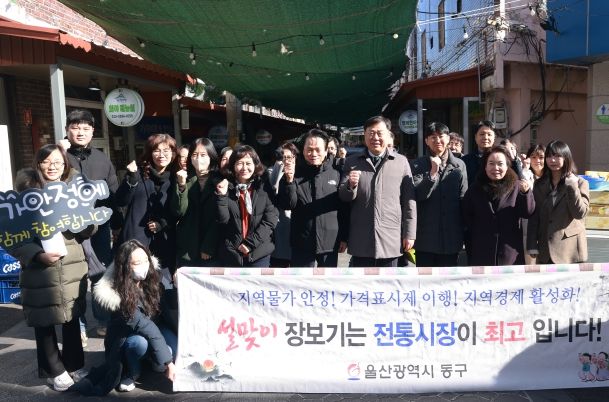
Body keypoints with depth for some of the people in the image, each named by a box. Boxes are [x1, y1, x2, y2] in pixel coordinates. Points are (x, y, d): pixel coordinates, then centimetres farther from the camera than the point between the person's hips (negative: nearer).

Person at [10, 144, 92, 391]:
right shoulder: (25, 192, -4)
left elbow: (86, 232, 5)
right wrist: (37, 254, -19)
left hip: (72, 267, 3)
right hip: (39, 271, -2)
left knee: (72, 318, 13)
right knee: (44, 322, 8)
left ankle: (74, 365, 31)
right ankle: (54, 371, 27)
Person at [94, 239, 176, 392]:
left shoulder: (151, 278, -15)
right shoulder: (119, 295, -30)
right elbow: (144, 326, -33)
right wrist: (167, 362, -32)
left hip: (153, 326, 4)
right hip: (125, 338, -4)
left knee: (173, 345, -26)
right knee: (140, 343, -37)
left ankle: (155, 362, 6)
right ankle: (129, 374, -6)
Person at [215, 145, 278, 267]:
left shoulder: (264, 187, -1)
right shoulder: (227, 187, 1)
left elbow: (271, 219, -6)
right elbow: (223, 220, -4)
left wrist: (250, 243, -11)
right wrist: (221, 196, -16)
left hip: (259, 252, -1)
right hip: (231, 252, 1)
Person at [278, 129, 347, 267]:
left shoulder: (335, 174, 1)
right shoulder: (295, 173, -1)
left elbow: (343, 208, 5)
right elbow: (286, 205, -7)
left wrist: (344, 237, 4)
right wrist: (289, 181, -21)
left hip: (330, 243, 1)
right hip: (302, 243, -1)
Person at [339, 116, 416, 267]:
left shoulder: (401, 162, 3)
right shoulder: (352, 162, 6)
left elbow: (409, 200, 3)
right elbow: (343, 197, 5)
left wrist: (409, 234, 0)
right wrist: (350, 185, -17)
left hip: (390, 240, 0)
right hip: (361, 241, 1)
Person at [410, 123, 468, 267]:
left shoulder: (459, 165, 7)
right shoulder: (418, 165, 1)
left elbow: (464, 200, 8)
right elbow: (418, 195, -9)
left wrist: (464, 232, 6)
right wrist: (433, 172, -21)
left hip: (451, 237, 2)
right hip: (425, 237, -2)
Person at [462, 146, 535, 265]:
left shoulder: (515, 186, 1)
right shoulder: (475, 189, 6)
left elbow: (528, 213, -8)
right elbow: (466, 217, 9)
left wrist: (525, 192, -25)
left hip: (510, 255, -1)